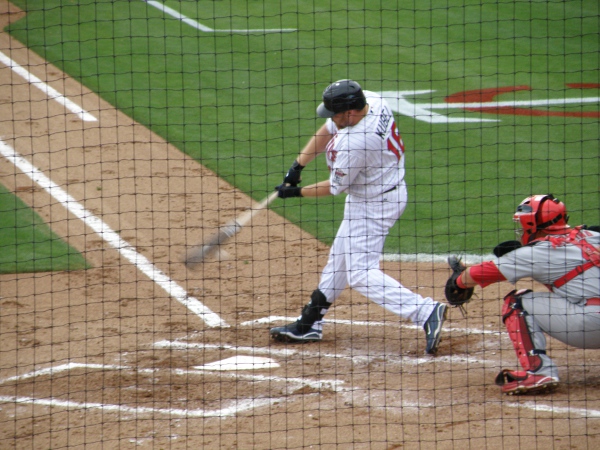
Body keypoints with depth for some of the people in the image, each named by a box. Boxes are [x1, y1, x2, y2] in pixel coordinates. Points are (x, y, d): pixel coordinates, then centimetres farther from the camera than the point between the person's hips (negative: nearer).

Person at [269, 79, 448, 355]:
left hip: (375, 204, -11)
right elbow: (327, 131, 6)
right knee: (340, 259, 20)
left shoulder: (356, 142, -33)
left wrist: (296, 192, -5)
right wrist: (298, 166, 1)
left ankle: (426, 312, -20)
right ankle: (309, 324, 34)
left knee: (360, 272, -11)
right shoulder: (369, 100, -9)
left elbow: (335, 188, -18)